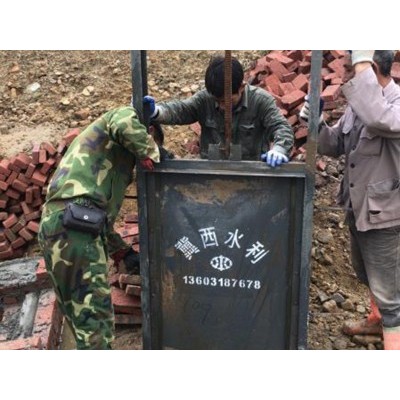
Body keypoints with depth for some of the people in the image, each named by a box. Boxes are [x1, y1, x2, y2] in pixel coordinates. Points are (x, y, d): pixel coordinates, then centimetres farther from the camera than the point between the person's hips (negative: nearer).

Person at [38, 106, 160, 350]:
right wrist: (152, 158, -5)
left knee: (85, 318, 18)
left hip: (60, 225, 10)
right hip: (74, 228, -10)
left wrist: (124, 253, 26)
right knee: (94, 322, -5)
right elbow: (125, 122, -20)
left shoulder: (106, 153, 34)